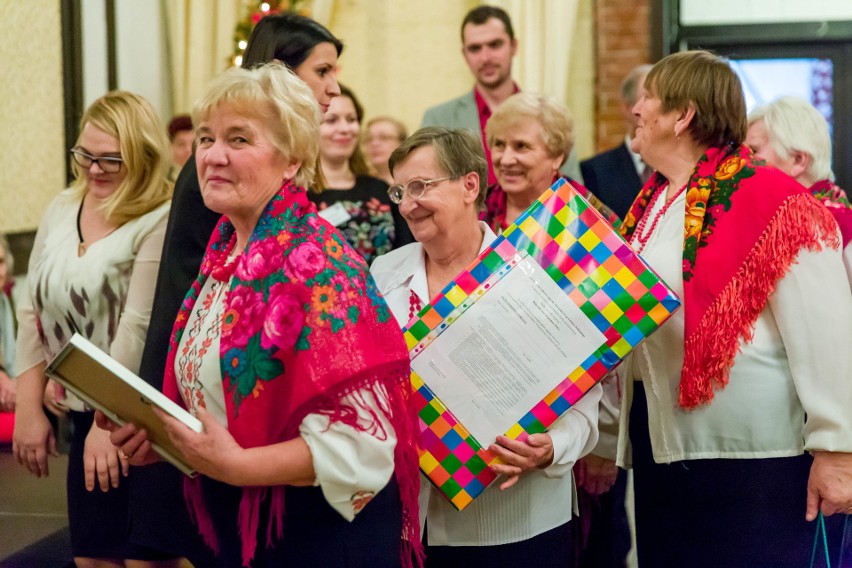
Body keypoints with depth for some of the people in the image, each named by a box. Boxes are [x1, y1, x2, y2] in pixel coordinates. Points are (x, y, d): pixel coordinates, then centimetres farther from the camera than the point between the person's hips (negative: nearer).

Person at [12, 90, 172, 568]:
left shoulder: (160, 222, -15)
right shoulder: (61, 211, 8)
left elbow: (139, 327, -19)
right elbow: (35, 313, 11)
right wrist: (29, 408, 7)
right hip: (82, 415, 7)